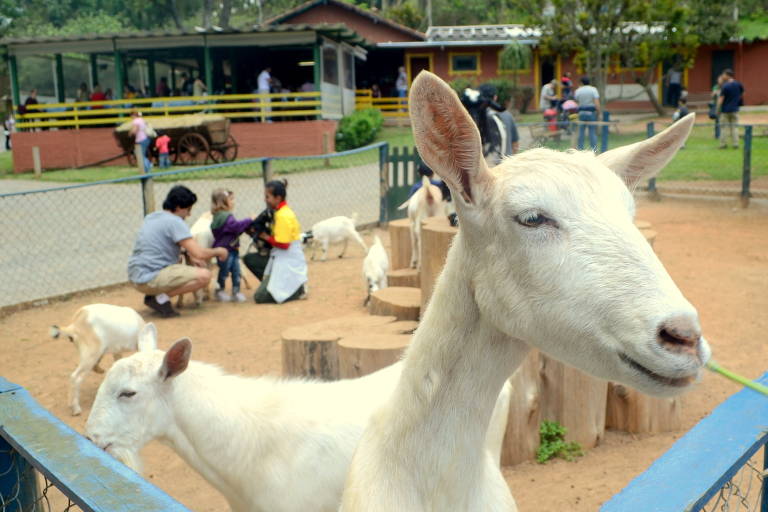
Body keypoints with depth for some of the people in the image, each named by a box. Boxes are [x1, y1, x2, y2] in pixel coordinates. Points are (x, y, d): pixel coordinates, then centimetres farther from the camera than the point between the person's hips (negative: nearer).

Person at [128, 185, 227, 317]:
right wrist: (218, 251, 4)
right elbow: (200, 254, -16)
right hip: (150, 279, -10)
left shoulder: (151, 217, 16)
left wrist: (189, 254, 29)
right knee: (204, 275, -17)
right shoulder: (175, 222, -11)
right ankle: (161, 298, -11)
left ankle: (152, 295, 14)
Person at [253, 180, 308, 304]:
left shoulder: (283, 215, -18)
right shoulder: (282, 211, 11)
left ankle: (298, 290, -3)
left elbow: (283, 244, -21)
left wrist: (265, 236, -10)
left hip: (288, 263, -10)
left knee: (260, 297, -11)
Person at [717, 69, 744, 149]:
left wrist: (718, 109, -8)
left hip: (725, 110, -4)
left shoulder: (725, 86, -15)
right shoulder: (738, 84, 1)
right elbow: (742, 94, 15)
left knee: (723, 127, 4)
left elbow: (721, 99, -16)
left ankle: (723, 144, 5)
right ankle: (736, 144, 5)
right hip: (735, 109, 4)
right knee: (735, 127, 9)